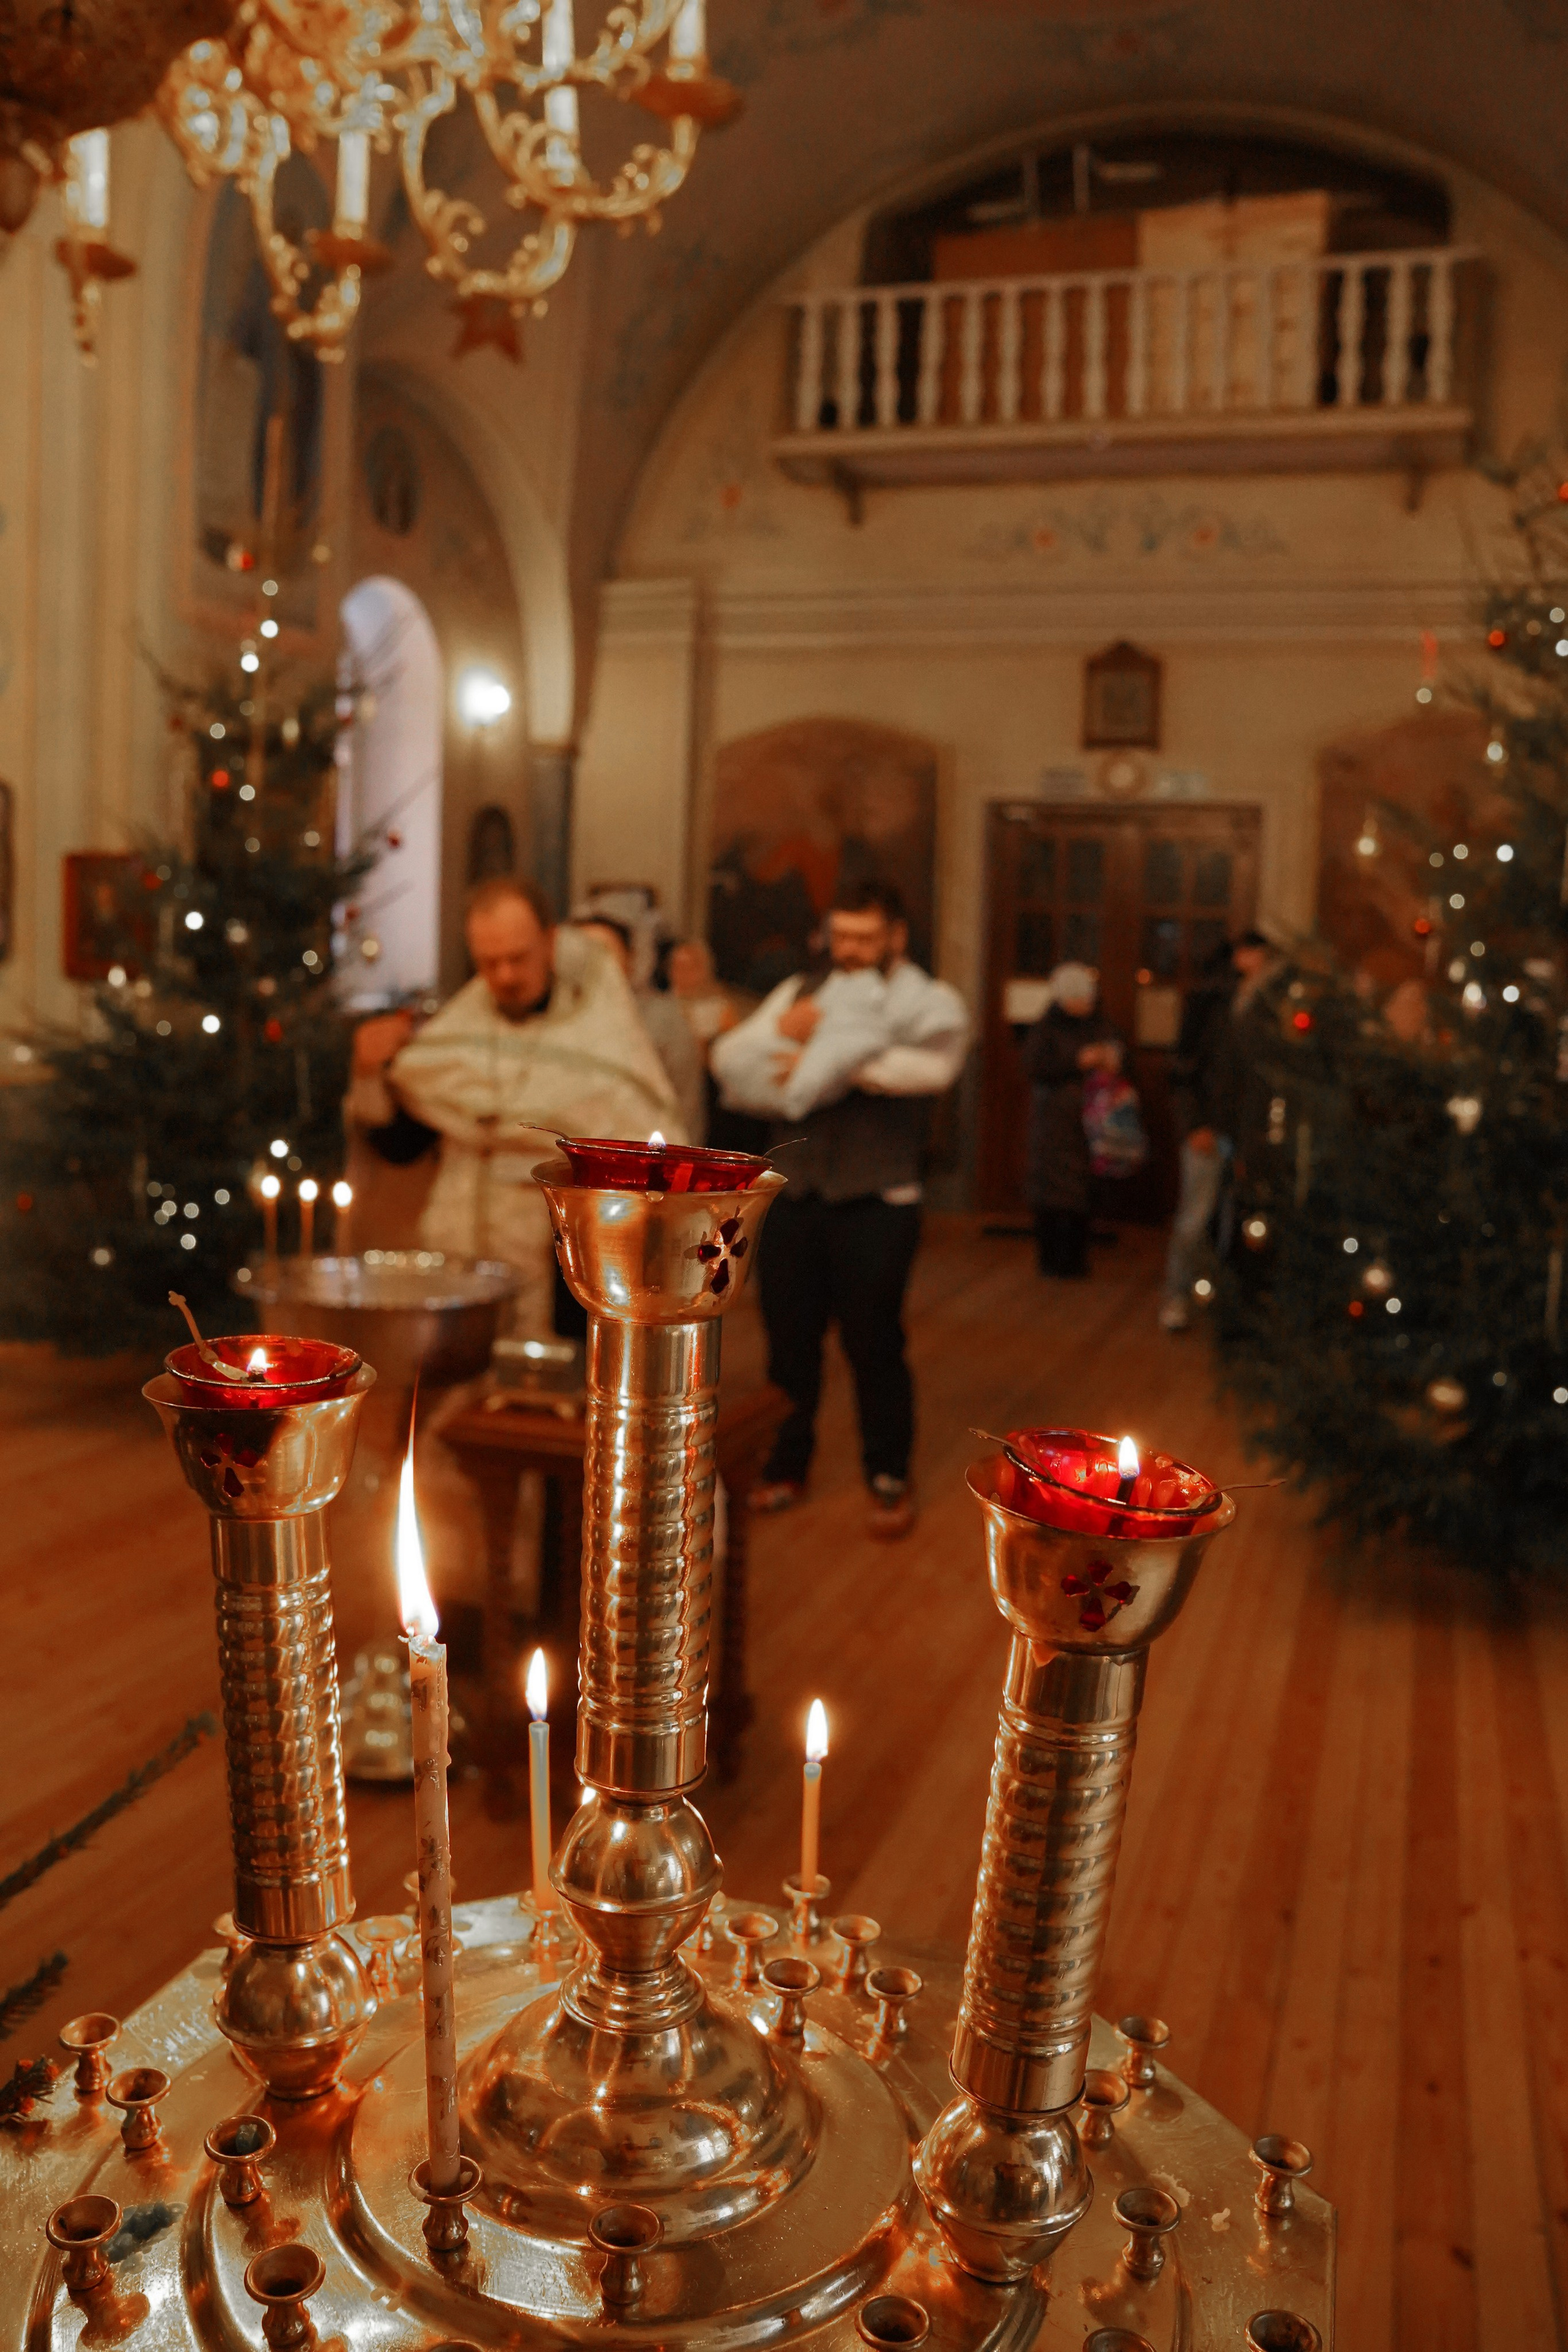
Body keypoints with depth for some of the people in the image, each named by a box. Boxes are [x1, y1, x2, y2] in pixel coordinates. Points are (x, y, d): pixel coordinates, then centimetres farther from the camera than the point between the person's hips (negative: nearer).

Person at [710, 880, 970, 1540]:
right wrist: (778, 1031, -14)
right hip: (795, 1194, 4)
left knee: (874, 1346, 3)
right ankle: (786, 1467, 28)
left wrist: (826, 1060, -19)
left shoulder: (930, 1000, 0)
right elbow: (728, 1058, 7)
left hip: (877, 1204, -4)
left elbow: (934, 1064, -21)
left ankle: (890, 1480, 20)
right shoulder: (800, 993, 12)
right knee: (789, 1341, 11)